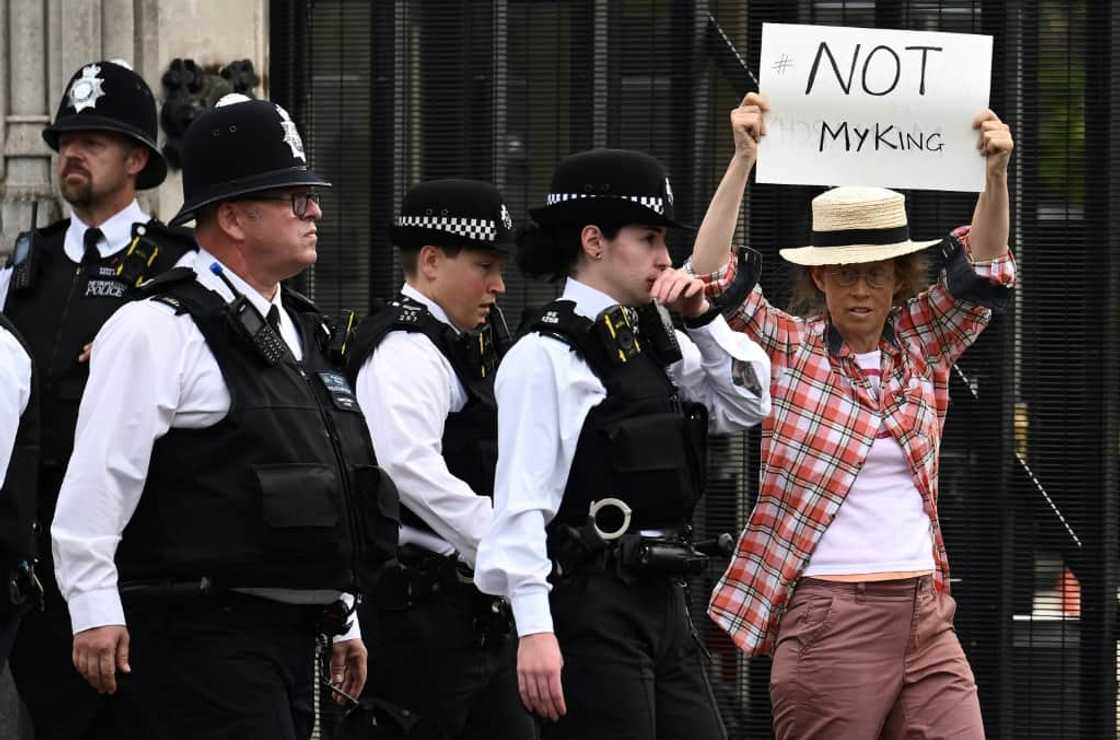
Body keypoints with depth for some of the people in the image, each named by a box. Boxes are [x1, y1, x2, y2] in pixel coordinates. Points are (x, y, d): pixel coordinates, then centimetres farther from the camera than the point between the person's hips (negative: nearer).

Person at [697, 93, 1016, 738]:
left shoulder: (923, 345, 10)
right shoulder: (787, 348, 1)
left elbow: (986, 272, 3)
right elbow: (712, 280, -11)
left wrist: (997, 172, -14)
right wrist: (743, 160, -19)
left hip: (925, 615, 4)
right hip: (829, 623, -4)